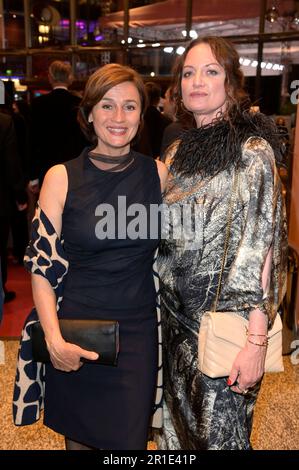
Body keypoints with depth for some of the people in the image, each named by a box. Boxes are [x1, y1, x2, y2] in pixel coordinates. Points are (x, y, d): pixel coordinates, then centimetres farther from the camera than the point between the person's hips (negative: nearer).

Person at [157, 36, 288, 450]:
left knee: (218, 433, 11)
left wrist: (256, 340, -19)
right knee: (180, 423, 21)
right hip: (176, 316, 6)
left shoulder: (252, 149, -12)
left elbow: (262, 247, -15)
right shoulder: (179, 151, 7)